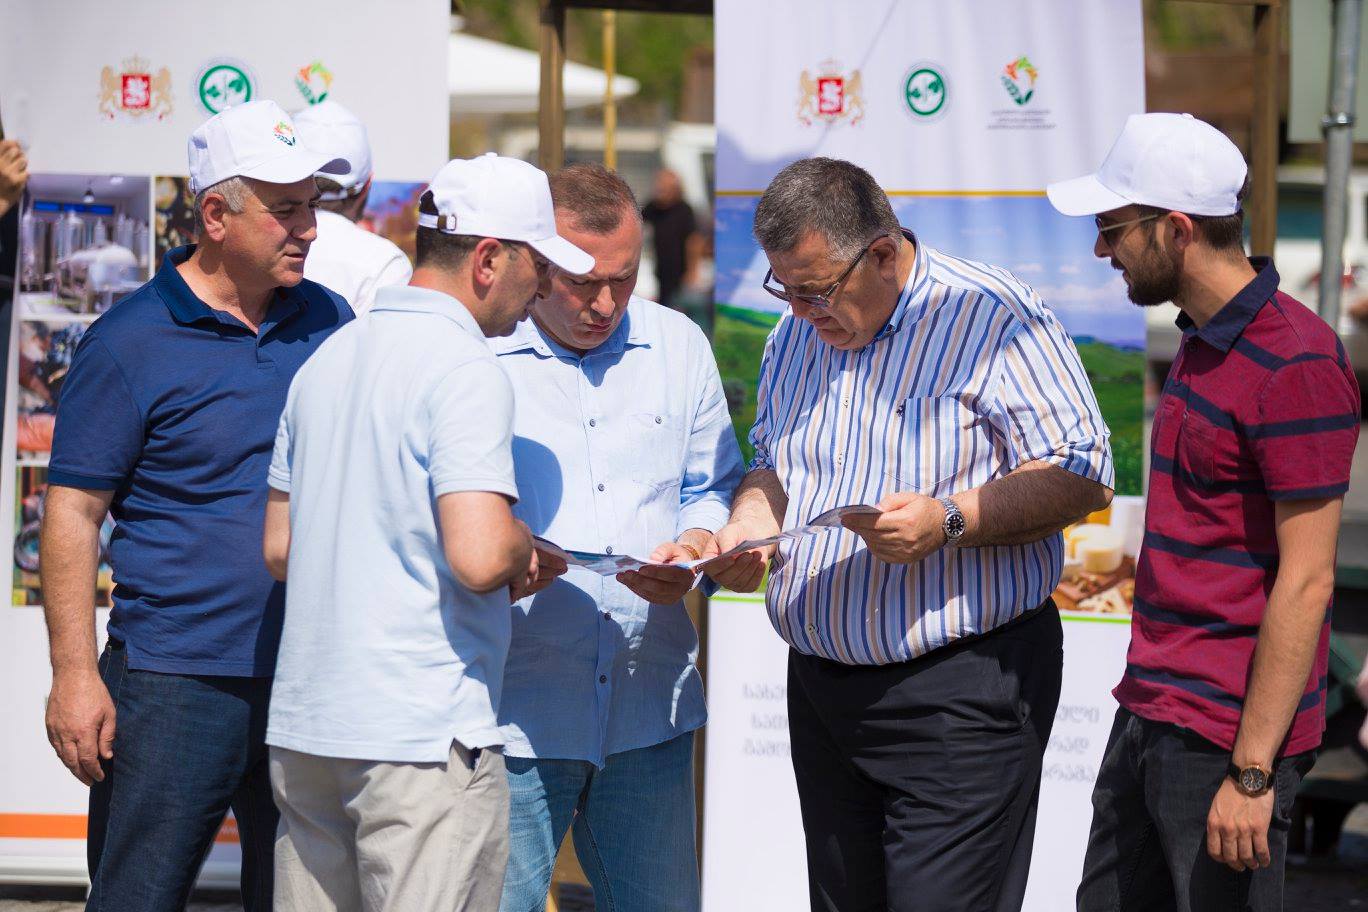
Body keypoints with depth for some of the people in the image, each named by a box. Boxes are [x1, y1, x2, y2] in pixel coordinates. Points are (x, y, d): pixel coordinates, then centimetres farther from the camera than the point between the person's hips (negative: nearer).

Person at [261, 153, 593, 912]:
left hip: (303, 729, 8)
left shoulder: (327, 359, 13)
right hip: (422, 735, -8)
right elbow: (478, 557, -23)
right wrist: (526, 550, -2)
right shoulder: (466, 370, -12)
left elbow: (279, 550, 18)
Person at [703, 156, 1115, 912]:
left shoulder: (991, 317, -11)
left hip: (961, 691, -7)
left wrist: (948, 521, -25)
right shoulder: (795, 336, 12)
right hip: (821, 689, 7)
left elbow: (1081, 477, -13)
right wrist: (747, 528, 2)